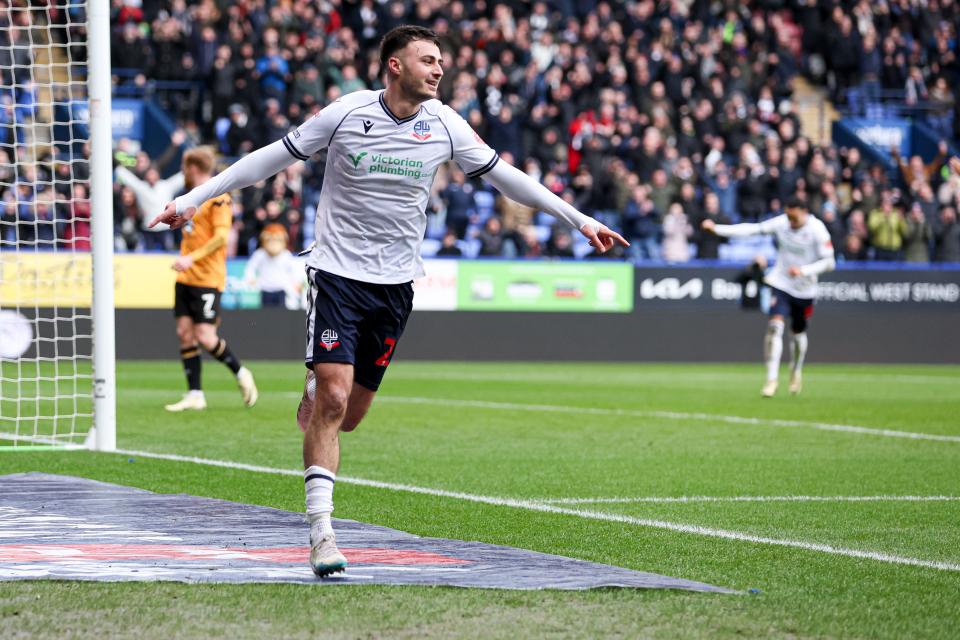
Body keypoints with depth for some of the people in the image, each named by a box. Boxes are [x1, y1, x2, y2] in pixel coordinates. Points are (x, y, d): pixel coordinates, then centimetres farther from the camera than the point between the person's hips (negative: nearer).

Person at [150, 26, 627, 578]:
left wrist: (579, 219, 8)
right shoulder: (346, 114, -9)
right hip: (338, 273, -3)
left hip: (395, 283, 3)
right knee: (333, 399, -16)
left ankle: (316, 392, 43)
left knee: (349, 415, 6)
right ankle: (321, 530, -11)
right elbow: (273, 158, 0)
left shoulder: (444, 124, -1)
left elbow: (505, 176, 8)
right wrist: (194, 198, -1)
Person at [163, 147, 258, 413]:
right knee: (184, 333, 1)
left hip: (207, 279, -8)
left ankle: (241, 374, 9)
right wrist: (183, 260, 13)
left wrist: (192, 258, -25)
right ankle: (195, 395, 3)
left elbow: (221, 237, -19)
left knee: (205, 337, -13)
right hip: (186, 278, 8)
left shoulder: (218, 198, -10)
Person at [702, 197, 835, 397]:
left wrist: (804, 270, -27)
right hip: (781, 283, 1)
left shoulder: (817, 230, -16)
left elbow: (829, 262, -13)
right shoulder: (781, 223, -9)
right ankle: (771, 379, -15)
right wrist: (717, 228, -18)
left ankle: (797, 372, 42)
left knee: (799, 333, 13)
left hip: (804, 289, -1)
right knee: (775, 326, -18)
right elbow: (752, 229, -11)